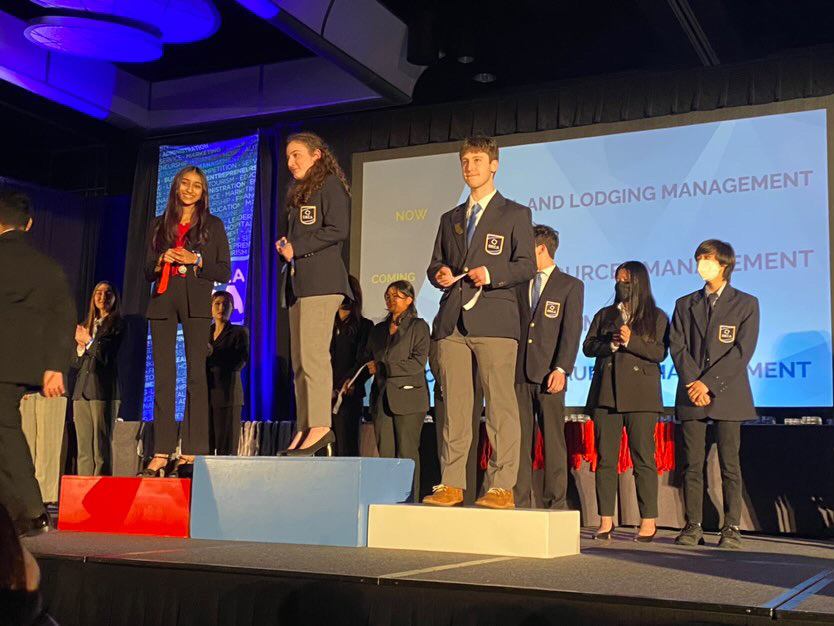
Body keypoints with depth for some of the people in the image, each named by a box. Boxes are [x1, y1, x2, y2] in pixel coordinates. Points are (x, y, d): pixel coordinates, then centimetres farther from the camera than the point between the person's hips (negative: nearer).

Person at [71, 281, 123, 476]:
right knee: (83, 451, 5)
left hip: (103, 390, -6)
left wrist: (89, 341, 0)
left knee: (101, 450, -8)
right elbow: (76, 363, 18)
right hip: (82, 390, 6)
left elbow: (107, 356, -8)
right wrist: (80, 347, 0)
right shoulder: (86, 326, 20)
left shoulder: (117, 325, 2)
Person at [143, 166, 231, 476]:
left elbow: (224, 272, 6)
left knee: (196, 375, -9)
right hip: (163, 302, 2)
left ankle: (192, 452, -9)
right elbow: (147, 270, 17)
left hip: (196, 302, -2)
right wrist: (161, 261, -4)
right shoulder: (159, 225, 18)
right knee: (163, 377, -3)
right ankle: (161, 453, -3)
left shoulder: (213, 225, 12)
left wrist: (196, 260, -9)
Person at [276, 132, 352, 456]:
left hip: (321, 278, -9)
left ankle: (320, 426, -16)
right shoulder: (298, 193, 26)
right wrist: (285, 246, 6)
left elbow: (338, 230, -12)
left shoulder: (331, 185, -1)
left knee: (313, 353, -16)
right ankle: (304, 430, 4)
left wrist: (297, 248, -10)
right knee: (299, 359, 4)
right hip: (297, 280, 9)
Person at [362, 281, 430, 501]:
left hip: (408, 397, -5)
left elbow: (418, 362, -8)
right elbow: (367, 361, 21)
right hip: (382, 398, 5)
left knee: (407, 452, -6)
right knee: (384, 453, 1)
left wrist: (383, 367, -11)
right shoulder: (378, 330, 21)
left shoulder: (418, 327, 3)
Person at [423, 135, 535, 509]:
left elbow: (527, 265, 0)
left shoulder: (515, 214, 9)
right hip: (452, 320, 5)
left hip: (493, 318, -5)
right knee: (454, 405, 2)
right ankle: (451, 484, 5)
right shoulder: (450, 219, 24)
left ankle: (501, 487, -5)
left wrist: (491, 274, -16)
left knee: (499, 404, -7)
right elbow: (434, 264, 23)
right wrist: (438, 274, 0)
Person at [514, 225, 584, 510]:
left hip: (549, 374, -4)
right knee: (519, 442, 2)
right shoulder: (519, 285, 18)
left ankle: (555, 505, 2)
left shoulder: (571, 285, 7)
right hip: (519, 373, 4)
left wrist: (561, 369, -14)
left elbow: (572, 331, -3)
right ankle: (520, 503, 6)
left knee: (553, 441, -2)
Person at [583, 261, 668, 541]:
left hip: (640, 395, -3)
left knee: (643, 457, -4)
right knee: (605, 457, 0)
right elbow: (588, 347, 10)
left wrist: (631, 341, -15)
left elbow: (660, 352, -2)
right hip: (606, 393, 3)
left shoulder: (656, 317, 9)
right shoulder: (604, 315, 19)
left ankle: (648, 522, -1)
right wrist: (610, 344, -8)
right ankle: (606, 521, 4)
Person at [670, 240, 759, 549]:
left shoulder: (746, 304, 6)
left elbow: (742, 350, -4)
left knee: (729, 464, -2)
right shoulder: (685, 304, 16)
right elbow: (677, 347, 6)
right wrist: (692, 384, -9)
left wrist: (708, 382, -12)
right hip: (691, 394, 3)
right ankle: (692, 527, 4)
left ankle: (731, 528, 3)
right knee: (692, 464, 1)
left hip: (727, 394, -2)